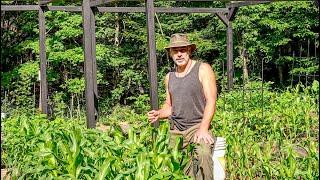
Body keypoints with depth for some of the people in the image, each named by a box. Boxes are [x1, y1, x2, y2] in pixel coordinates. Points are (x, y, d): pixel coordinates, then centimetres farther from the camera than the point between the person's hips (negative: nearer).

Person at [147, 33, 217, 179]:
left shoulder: (202, 69, -2)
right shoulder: (169, 77, 14)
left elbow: (211, 100, -10)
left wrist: (203, 129, -22)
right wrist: (159, 114, 1)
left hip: (198, 125, -5)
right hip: (176, 130, 5)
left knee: (204, 153, -33)